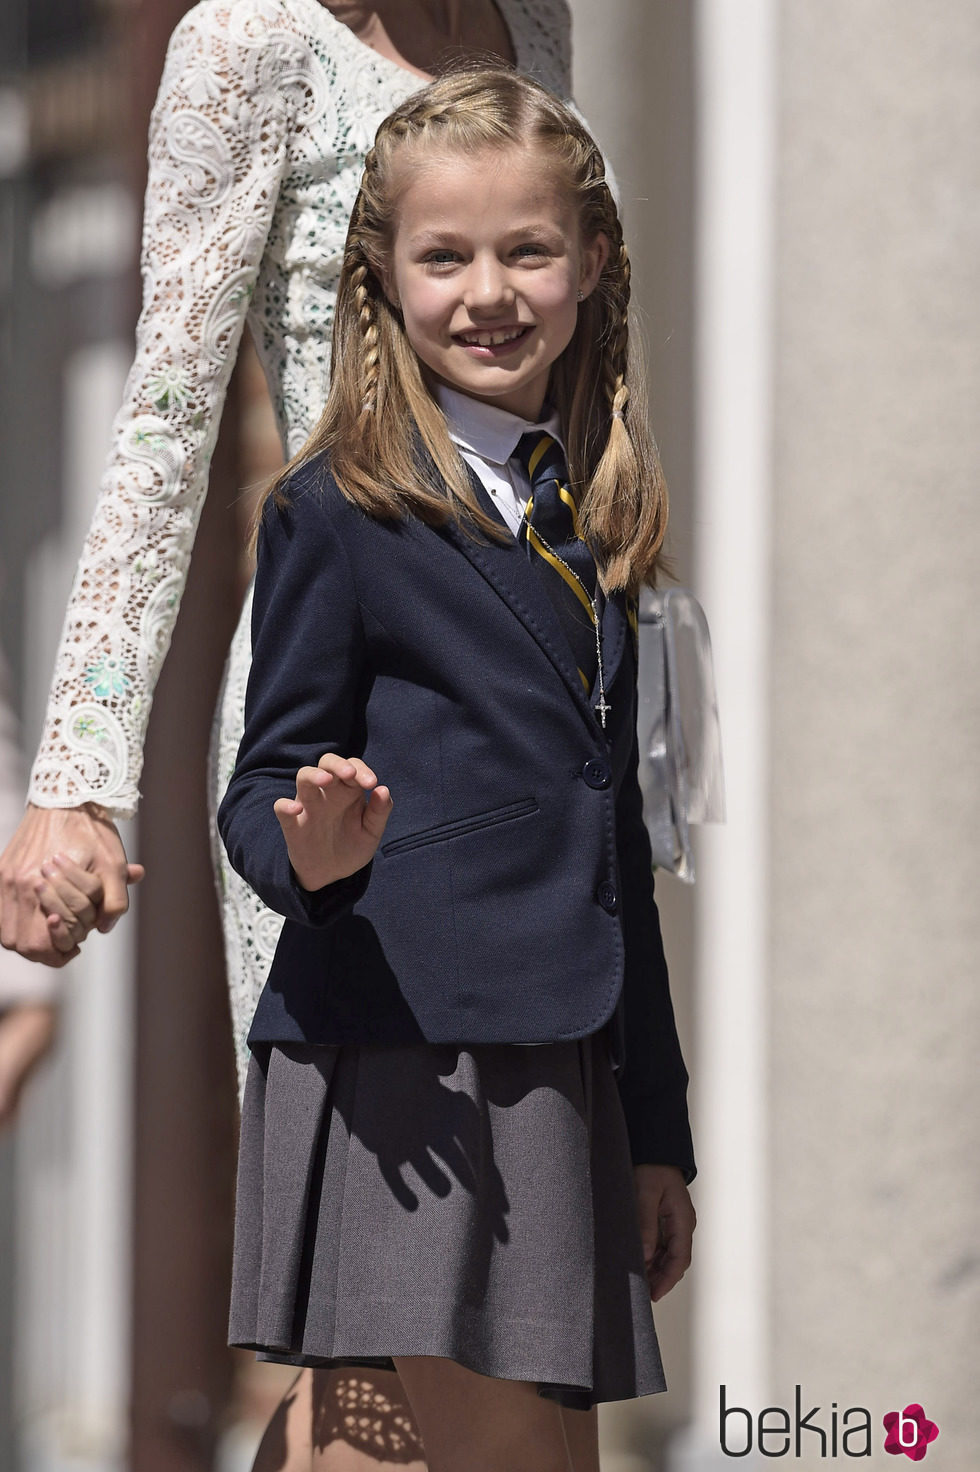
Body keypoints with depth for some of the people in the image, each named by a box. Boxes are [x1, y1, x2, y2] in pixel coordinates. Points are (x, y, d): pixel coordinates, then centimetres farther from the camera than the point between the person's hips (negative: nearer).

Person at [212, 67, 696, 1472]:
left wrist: (658, 1131, 23)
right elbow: (266, 782, -1)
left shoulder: (590, 519, 18)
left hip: (565, 1056, 7)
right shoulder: (333, 513, -3)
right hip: (407, 1058, -6)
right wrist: (309, 848, -26)